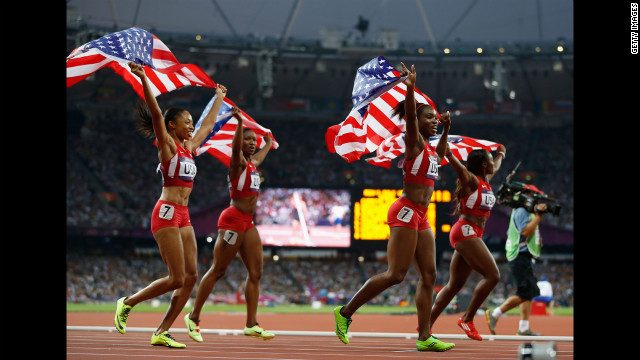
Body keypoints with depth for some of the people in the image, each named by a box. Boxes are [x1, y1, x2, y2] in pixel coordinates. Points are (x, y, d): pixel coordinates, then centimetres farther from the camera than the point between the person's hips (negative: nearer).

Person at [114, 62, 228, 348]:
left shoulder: (189, 147, 17)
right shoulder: (167, 145, -4)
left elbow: (209, 124, 32)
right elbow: (155, 113, -18)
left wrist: (218, 98, 43)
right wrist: (143, 80, -28)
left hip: (182, 216, 8)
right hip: (166, 213, -8)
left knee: (191, 276, -1)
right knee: (176, 278, -11)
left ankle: (162, 333, 2)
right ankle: (127, 303, 7)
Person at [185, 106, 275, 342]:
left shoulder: (253, 162, 16)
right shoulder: (238, 161, -9)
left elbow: (265, 149, 41)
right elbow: (236, 147, -33)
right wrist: (240, 122, -48)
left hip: (247, 223, 9)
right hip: (233, 219, -9)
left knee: (255, 273, 3)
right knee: (218, 271, -5)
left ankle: (251, 325, 3)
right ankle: (194, 317, 3)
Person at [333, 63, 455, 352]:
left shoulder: (430, 148, 19)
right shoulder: (413, 141, -5)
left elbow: (439, 158, 43)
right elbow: (410, 117, -24)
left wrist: (446, 130, 35)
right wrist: (410, 88, -38)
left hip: (420, 217, 9)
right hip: (406, 211, -9)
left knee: (428, 275, 2)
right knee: (396, 274, -13)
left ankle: (424, 337, 0)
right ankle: (345, 312, -5)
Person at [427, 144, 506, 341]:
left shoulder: (486, 180, 17)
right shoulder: (470, 180, -7)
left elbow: (495, 166, 39)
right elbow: (459, 167, -25)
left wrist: (501, 155, 58)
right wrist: (448, 154, -43)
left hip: (473, 235, 9)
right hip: (465, 231, -9)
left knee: (455, 284, 7)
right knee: (492, 275, -16)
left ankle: (427, 325, 8)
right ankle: (467, 319, -12)